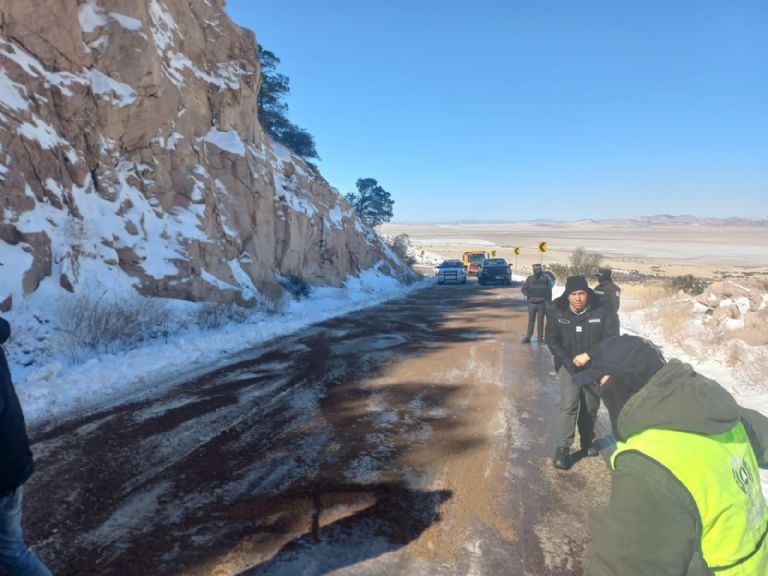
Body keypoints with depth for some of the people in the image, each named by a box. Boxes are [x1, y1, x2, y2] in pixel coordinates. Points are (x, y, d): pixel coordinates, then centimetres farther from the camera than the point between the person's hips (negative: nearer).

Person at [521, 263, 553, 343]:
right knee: (531, 320, 3)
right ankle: (528, 337, 5)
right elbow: (523, 288, 9)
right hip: (532, 303, 1)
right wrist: (528, 295, -9)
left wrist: (548, 302, -6)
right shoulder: (529, 278, 6)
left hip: (542, 303, -1)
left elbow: (549, 291, 0)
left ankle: (540, 337, 10)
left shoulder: (546, 278, 1)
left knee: (541, 320, 4)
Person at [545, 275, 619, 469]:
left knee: (591, 407, 13)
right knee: (569, 405, -12)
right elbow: (552, 340, -7)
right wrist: (569, 362, -16)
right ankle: (562, 449, -4)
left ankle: (587, 443, 35)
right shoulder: (557, 311, -13)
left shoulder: (603, 311, -16)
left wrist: (588, 355, -24)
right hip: (568, 364, -1)